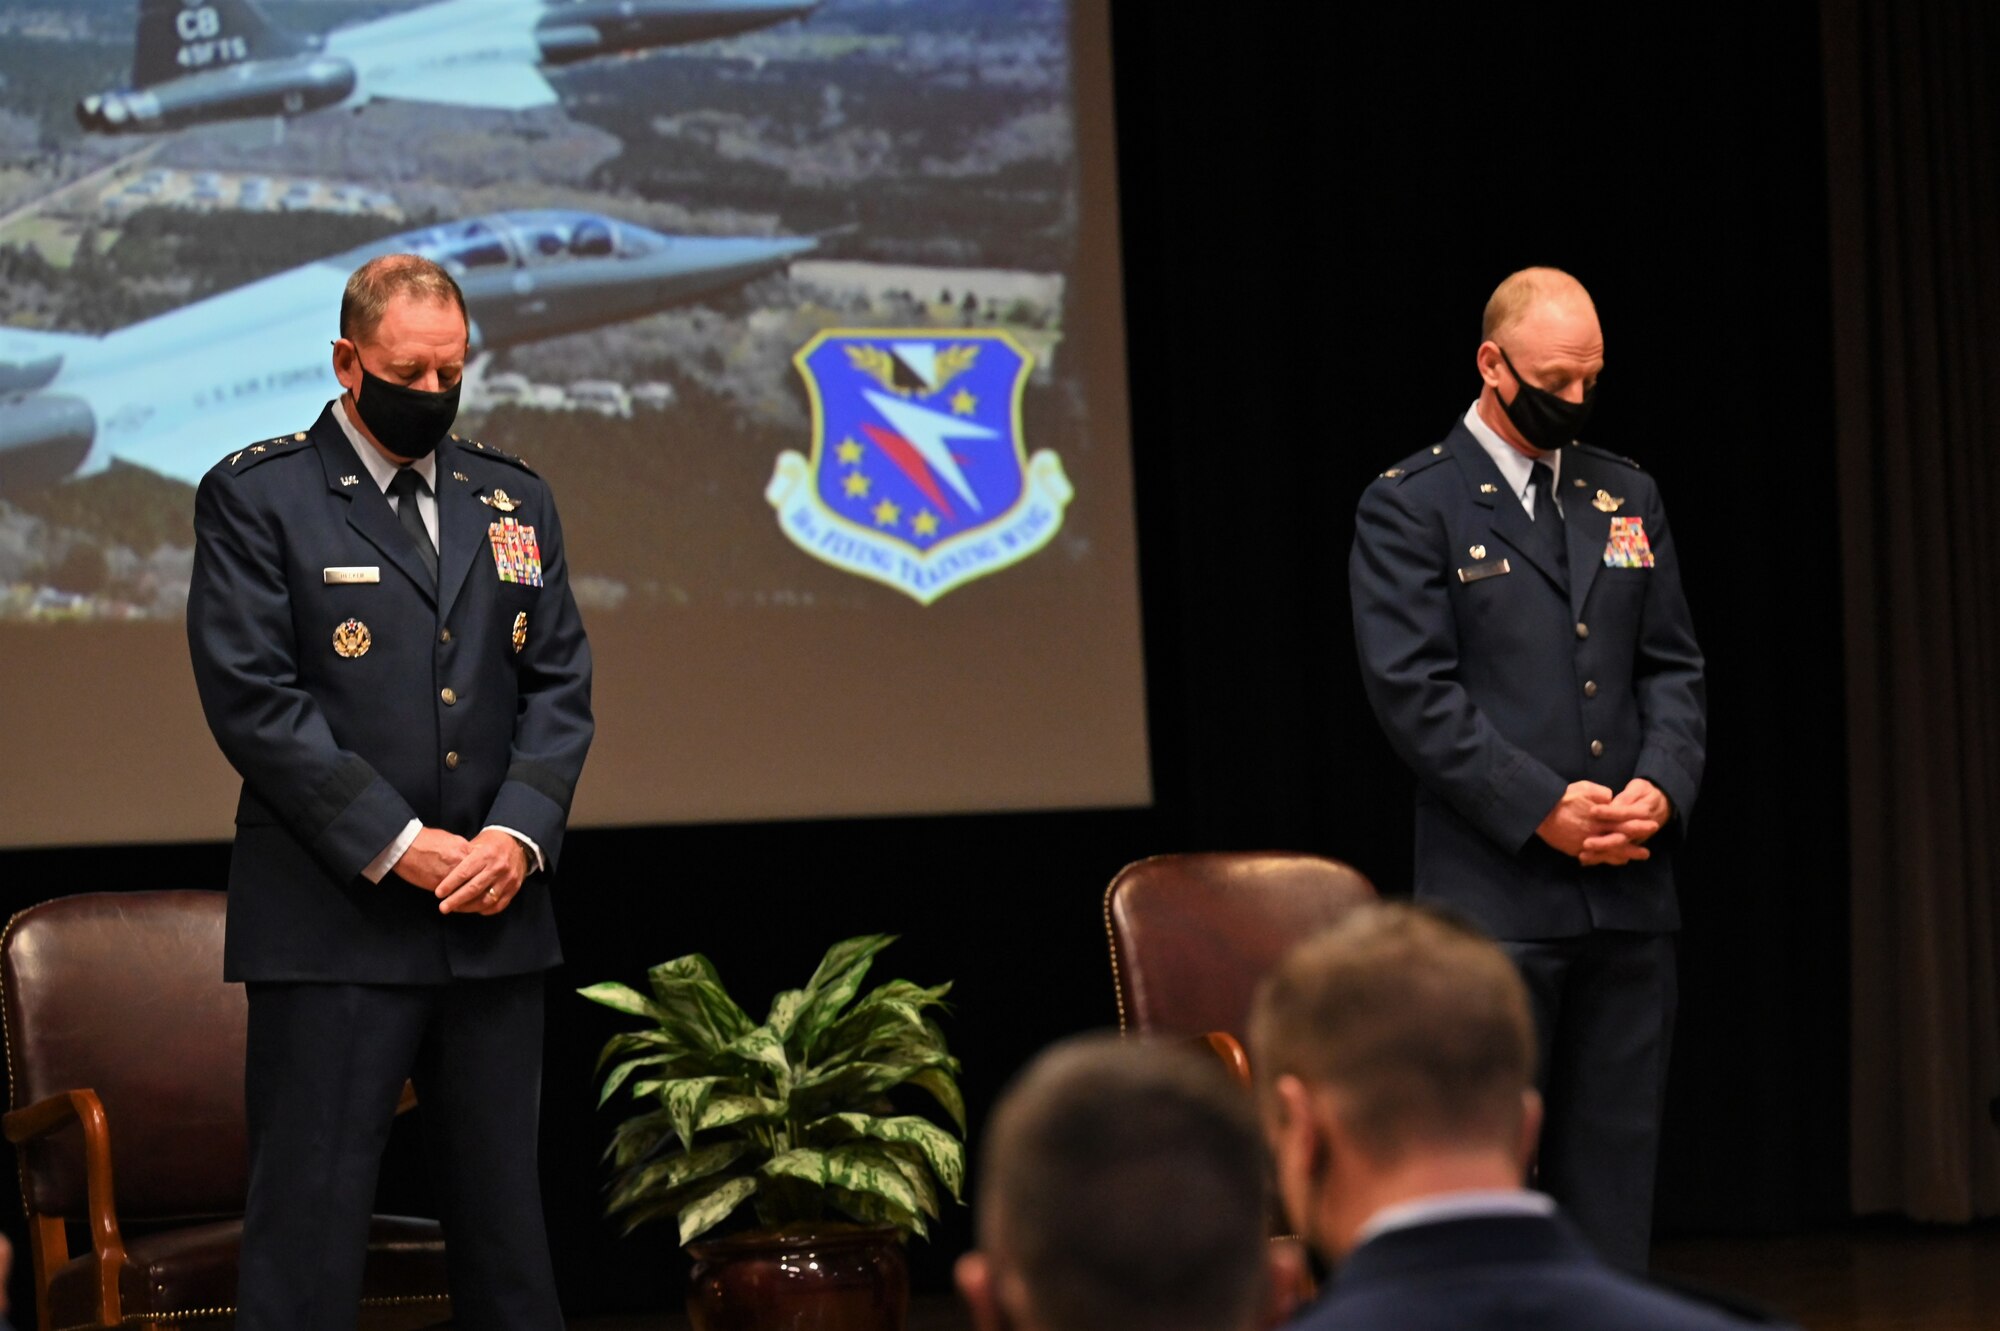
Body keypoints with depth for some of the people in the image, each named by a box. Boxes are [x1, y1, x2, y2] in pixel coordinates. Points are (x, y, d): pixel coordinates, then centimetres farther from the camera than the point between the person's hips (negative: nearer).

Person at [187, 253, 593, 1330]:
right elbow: (250, 696, -9)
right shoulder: (255, 496, -1)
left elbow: (559, 686, 11)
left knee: (504, 1212, 11)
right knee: (309, 1215, -3)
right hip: (333, 918, -5)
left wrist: (518, 832, -7)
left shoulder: (513, 500, 14)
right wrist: (395, 845, -14)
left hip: (494, 916, 5)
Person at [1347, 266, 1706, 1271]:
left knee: (1615, 1154, 8)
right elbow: (1412, 689, -9)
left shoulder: (1628, 497, 16)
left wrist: (1662, 786, -5)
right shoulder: (1409, 506, -1)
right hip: (1494, 896, -5)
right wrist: (1541, 808, -15)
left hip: (1629, 888, 5)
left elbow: (1672, 666, 14)